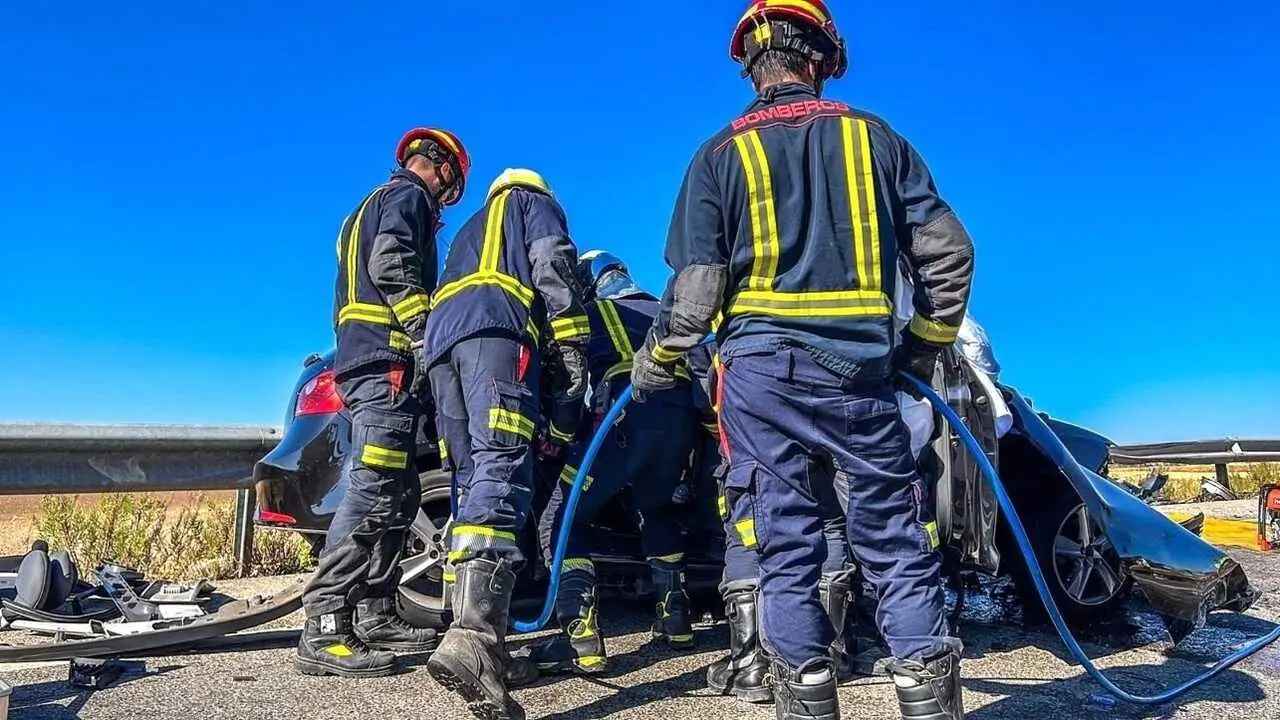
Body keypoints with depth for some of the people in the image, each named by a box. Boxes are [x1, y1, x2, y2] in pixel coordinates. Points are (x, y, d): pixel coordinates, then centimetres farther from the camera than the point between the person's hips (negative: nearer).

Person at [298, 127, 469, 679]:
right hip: (387, 358, -10)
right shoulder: (408, 196, 1)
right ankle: (322, 631, -18)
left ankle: (375, 615, 10)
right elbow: (390, 265, -17)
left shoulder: (372, 206, 32)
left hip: (360, 357, 10)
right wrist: (427, 336, -22)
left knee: (398, 495, 8)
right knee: (373, 492, -16)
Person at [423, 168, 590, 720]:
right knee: (501, 472, -23)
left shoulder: (468, 232, 44)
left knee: (472, 484, 3)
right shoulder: (533, 202, 26)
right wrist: (571, 346, -3)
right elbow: (552, 265, 4)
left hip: (439, 339, 7)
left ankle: (481, 641, -4)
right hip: (495, 328, -7)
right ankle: (471, 638, -41)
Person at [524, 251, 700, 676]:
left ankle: (581, 638, -9)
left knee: (560, 521, 4)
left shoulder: (586, 314, 22)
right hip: (683, 416, 5)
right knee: (655, 509, 31)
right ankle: (675, 617, 28)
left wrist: (561, 431, 22)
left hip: (628, 417, -5)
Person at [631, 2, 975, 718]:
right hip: (862, 369, 1)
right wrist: (926, 346, 19)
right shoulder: (875, 136, 11)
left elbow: (696, 286, -1)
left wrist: (656, 362, 14)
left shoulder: (723, 152, 7)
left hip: (763, 367, 0)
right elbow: (948, 250, 7)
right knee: (899, 545, 7)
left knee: (787, 546, 6)